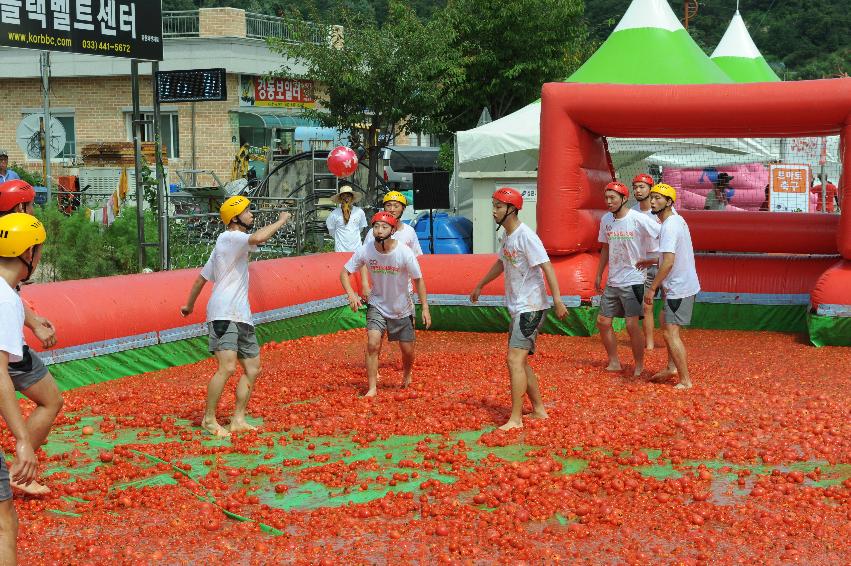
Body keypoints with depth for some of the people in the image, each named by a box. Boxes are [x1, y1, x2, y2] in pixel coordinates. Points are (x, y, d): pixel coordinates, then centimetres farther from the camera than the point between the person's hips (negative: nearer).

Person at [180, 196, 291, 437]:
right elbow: (257, 238, -29)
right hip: (223, 315, -10)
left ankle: (238, 420, 13)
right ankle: (209, 419, -8)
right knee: (228, 367, -19)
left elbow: (202, 277, 30)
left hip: (242, 317, 11)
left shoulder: (234, 243, 23)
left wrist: (190, 305, 38)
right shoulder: (228, 237, -7)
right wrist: (282, 221, -14)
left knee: (252, 369, 8)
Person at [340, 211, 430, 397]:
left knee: (407, 350, 7)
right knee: (373, 344, -17)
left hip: (402, 309, 0)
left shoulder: (405, 252, -22)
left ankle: (407, 375, 39)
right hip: (377, 304, 0)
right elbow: (344, 272, -7)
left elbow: (418, 279, -11)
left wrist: (425, 308, -14)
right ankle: (372, 388, -8)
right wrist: (351, 294, -23)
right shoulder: (365, 251, -17)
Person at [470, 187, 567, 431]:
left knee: (515, 359, -15)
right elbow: (500, 264, 29)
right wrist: (479, 286, 41)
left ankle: (515, 419, -14)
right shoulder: (507, 237, 12)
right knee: (519, 361, 15)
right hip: (517, 308, 10)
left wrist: (557, 299, -31)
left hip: (531, 308, -10)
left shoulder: (525, 235, -16)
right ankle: (539, 409, 25)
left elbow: (547, 266, -23)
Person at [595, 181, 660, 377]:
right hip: (612, 281, 7)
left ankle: (639, 366, 6)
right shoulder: (606, 220, 6)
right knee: (603, 321, 7)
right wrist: (599, 275, 19)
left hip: (633, 280, -7)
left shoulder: (639, 219, -14)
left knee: (632, 324, -9)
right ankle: (614, 363, 22)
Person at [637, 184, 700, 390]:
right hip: (685, 285, 11)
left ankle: (685, 381, -8)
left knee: (670, 334, -11)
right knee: (669, 328, 23)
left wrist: (652, 288, -22)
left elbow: (669, 262, -27)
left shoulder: (669, 226, -20)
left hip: (679, 288, -11)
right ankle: (672, 368, 32)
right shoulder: (677, 220, 12)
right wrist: (652, 261, 25)